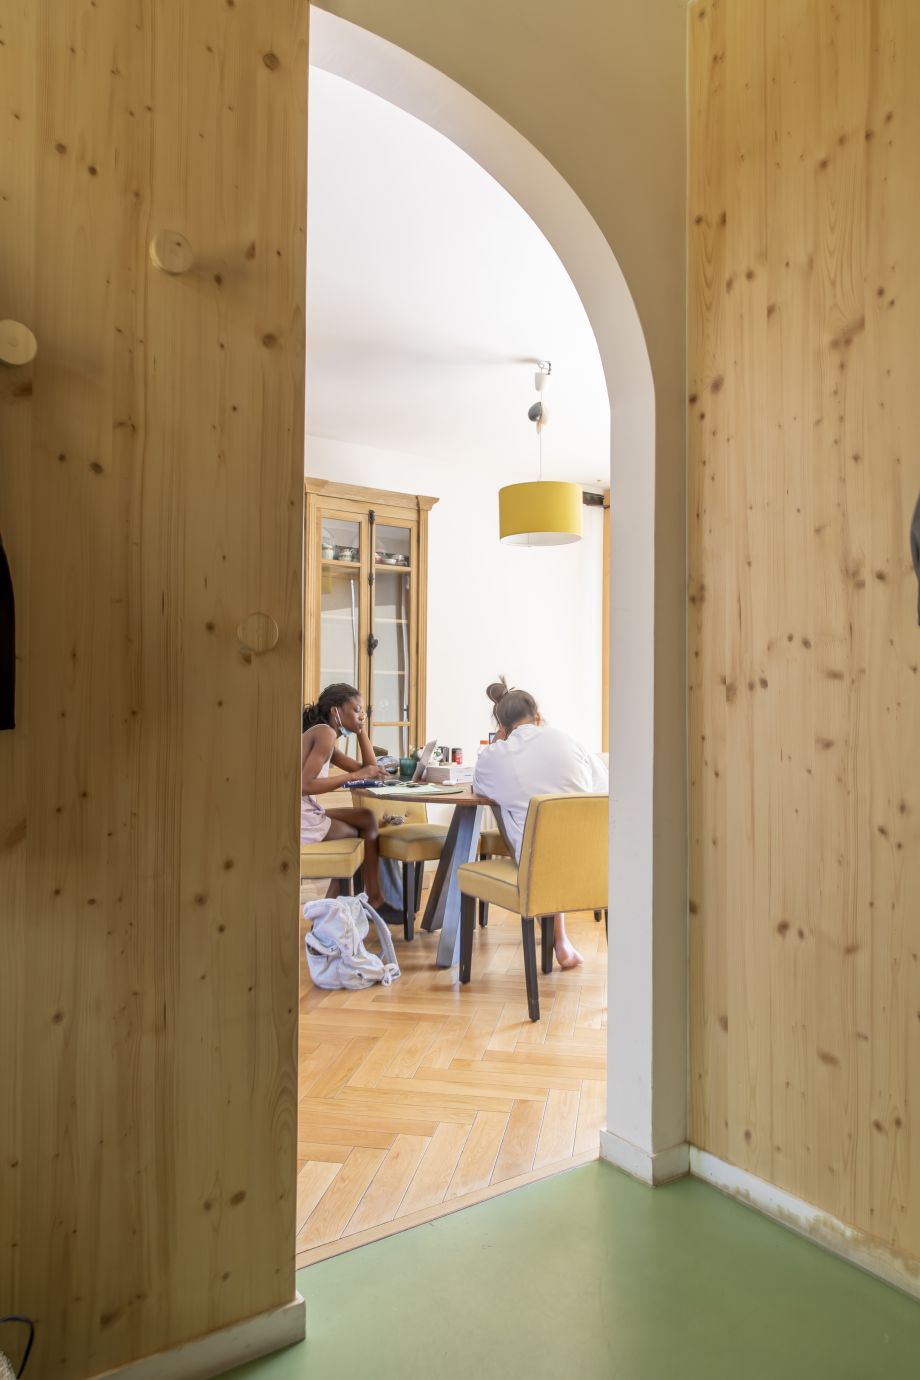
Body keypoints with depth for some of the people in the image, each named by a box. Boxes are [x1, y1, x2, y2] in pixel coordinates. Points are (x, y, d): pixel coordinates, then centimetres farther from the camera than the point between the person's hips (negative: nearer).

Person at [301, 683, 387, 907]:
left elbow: (368, 768, 19)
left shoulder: (324, 737, 19)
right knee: (360, 835, 9)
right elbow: (304, 785, -23)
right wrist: (354, 776, -19)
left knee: (368, 818, 15)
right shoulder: (325, 733, -11)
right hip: (300, 818, -9)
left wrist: (361, 729, 16)